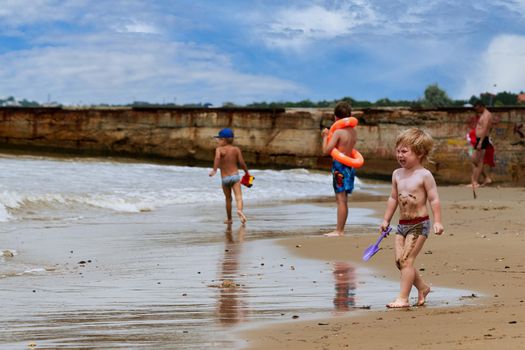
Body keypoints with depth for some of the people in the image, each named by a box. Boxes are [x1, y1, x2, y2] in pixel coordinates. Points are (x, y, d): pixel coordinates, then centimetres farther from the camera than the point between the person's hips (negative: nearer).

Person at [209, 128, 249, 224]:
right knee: (238, 196, -12)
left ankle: (229, 219, 25)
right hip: (235, 176, 0)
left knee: (228, 199, 15)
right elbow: (241, 163, -1)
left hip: (224, 178, 0)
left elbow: (217, 157, -27)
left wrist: (214, 170, -33)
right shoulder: (236, 149, 2)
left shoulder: (219, 149, -6)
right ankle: (239, 210, -40)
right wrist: (247, 172, 14)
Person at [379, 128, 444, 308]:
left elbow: (434, 199, -10)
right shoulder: (397, 174, 9)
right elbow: (393, 198, 18)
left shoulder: (424, 175, -10)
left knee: (406, 259, -11)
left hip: (419, 224, -7)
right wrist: (386, 220, 18)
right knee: (399, 260, 4)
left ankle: (403, 298, -7)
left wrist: (437, 221, -17)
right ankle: (422, 287, 24)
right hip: (402, 224, 7)